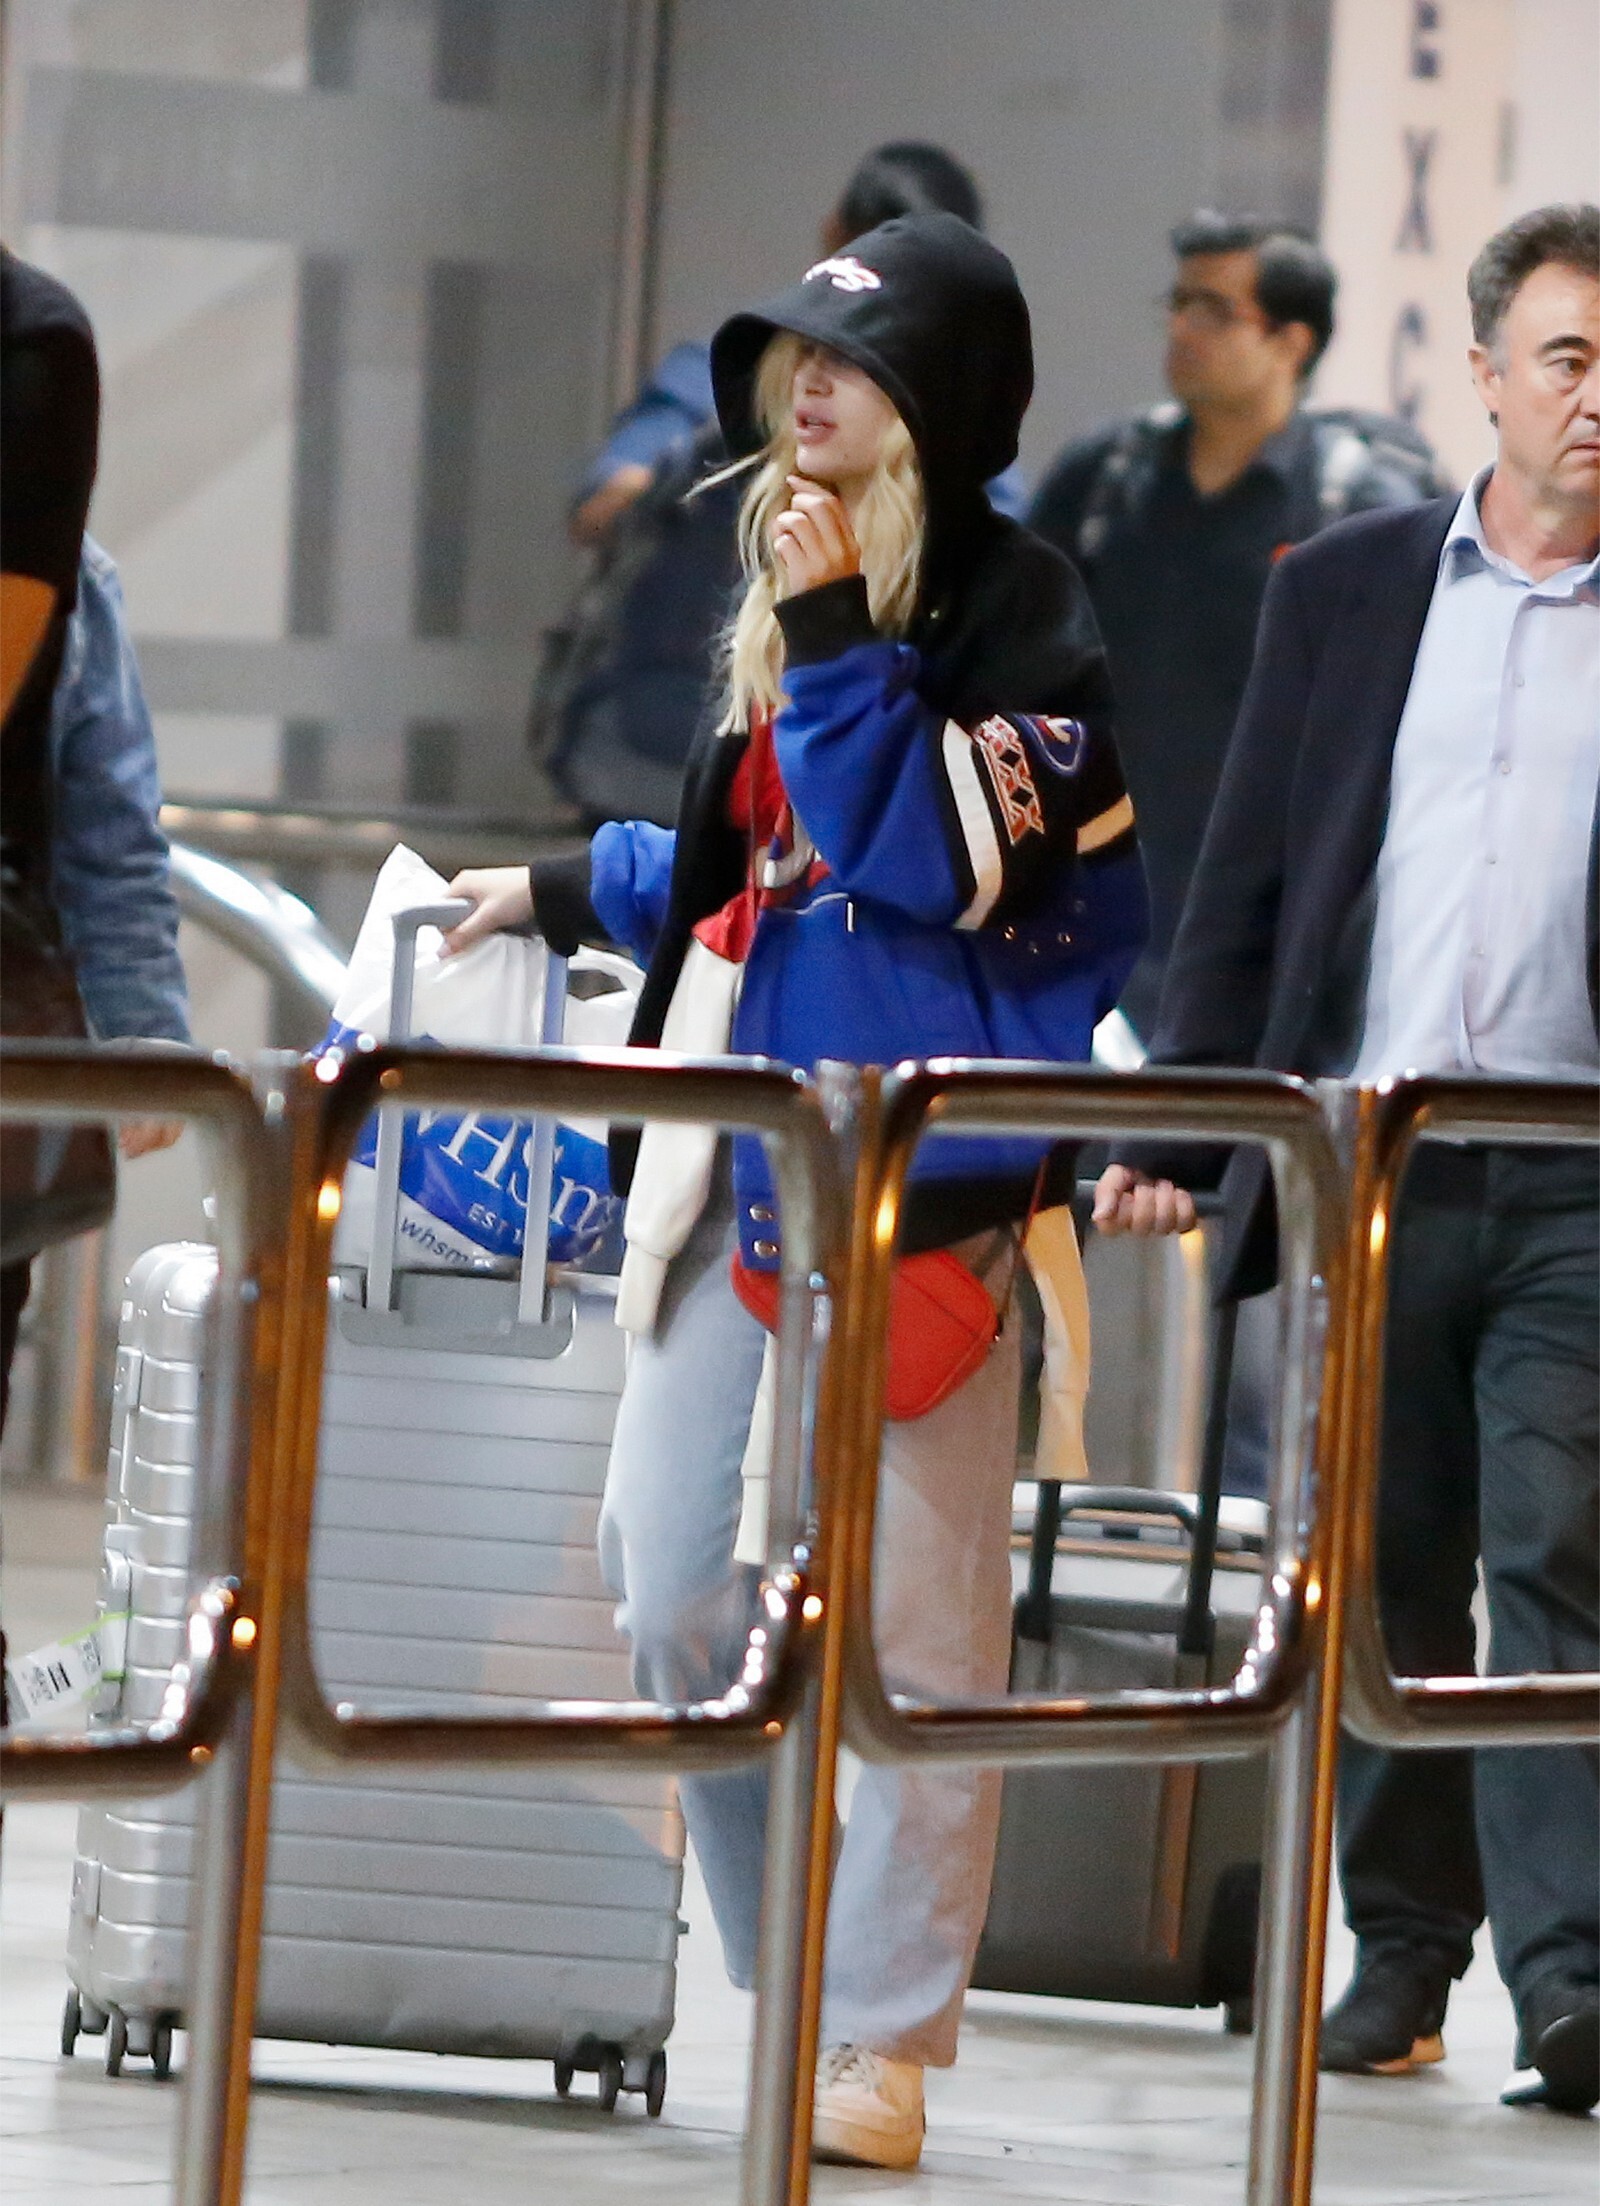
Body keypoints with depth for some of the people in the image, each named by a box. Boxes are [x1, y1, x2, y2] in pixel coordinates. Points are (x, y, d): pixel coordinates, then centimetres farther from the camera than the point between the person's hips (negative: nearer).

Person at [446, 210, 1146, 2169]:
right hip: (737, 1159, 8)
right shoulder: (784, 593, 19)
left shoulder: (1023, 614, -6)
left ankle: (882, 2044, -3)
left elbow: (936, 857, -19)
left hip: (920, 1180, -8)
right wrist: (572, 890, 37)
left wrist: (837, 641, -17)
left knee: (902, 1615, -7)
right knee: (677, 1596, 6)